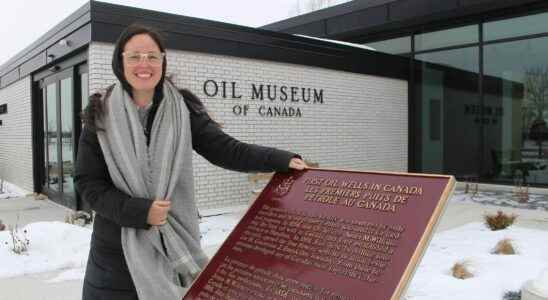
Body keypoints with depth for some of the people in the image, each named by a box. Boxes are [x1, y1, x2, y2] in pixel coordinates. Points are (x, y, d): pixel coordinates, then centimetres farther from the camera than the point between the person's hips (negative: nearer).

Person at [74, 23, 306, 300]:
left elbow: (224, 149, -8)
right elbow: (87, 183, -3)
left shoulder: (183, 108, -2)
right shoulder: (101, 114, -3)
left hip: (175, 243, 1)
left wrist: (281, 160, -20)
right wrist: (140, 211, -16)